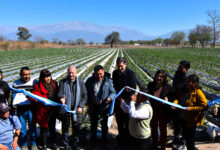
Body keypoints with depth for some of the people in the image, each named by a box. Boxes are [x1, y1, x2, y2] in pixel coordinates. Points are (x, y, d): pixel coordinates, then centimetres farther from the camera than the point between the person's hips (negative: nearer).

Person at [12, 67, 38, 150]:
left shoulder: (34, 82, -2)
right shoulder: (15, 83, 2)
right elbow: (14, 95, 10)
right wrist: (15, 102, -7)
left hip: (31, 108, -1)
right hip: (20, 109, 1)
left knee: (32, 126, 9)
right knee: (22, 127, 10)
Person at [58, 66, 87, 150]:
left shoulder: (81, 82, -2)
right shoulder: (63, 82, -1)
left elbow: (84, 95, -2)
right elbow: (60, 93, -8)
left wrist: (81, 106, -13)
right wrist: (62, 98, -32)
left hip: (76, 109, 0)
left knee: (76, 127, 14)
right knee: (65, 127, 11)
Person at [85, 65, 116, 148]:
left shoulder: (108, 81, -14)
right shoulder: (90, 81, -8)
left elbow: (113, 92, -11)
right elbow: (86, 92, 1)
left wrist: (110, 97, -31)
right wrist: (88, 103, -5)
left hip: (104, 106, -2)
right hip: (93, 106, 2)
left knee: (104, 124, 16)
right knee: (93, 123, 19)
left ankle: (104, 139, 38)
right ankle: (93, 139, 41)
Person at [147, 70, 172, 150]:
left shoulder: (168, 87, -15)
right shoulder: (151, 85, -7)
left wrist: (167, 99, -26)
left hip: (163, 112, -2)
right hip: (153, 111, 3)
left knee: (162, 129, 18)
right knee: (153, 128, 20)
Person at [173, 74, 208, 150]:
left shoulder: (198, 93, -20)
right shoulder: (185, 90, 0)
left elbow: (204, 106, -20)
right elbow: (178, 98, 8)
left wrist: (191, 108, -26)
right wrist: (175, 103, -13)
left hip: (192, 120, -7)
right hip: (183, 118, 7)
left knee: (190, 137, 9)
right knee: (185, 135, 23)